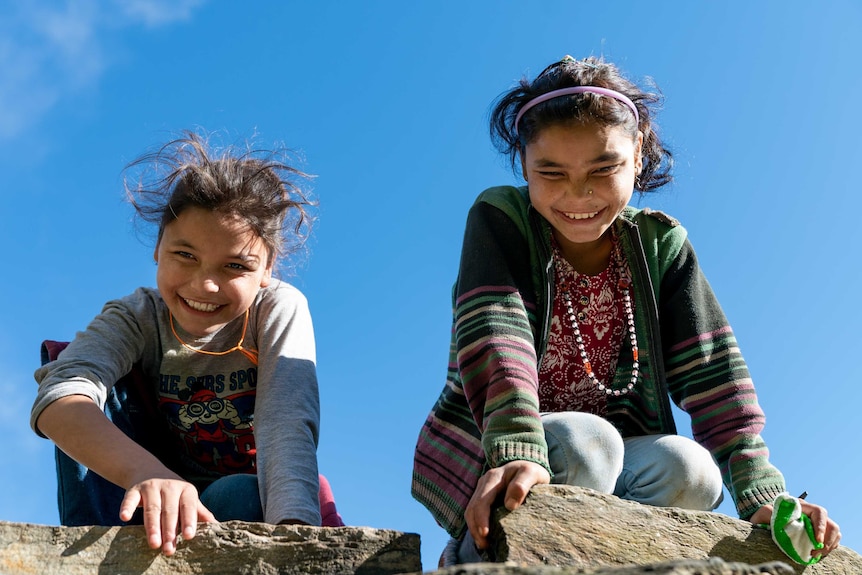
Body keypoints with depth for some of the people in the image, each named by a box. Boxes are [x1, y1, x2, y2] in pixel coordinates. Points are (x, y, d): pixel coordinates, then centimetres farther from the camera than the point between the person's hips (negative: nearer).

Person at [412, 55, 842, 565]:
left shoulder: (660, 244, 0)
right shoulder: (500, 220, -10)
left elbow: (712, 374, -7)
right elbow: (495, 333, -27)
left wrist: (763, 496, -20)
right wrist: (516, 451, -44)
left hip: (611, 462, 3)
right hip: (484, 450, -3)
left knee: (690, 469, -27)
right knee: (588, 441, -34)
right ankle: (475, 556, -11)